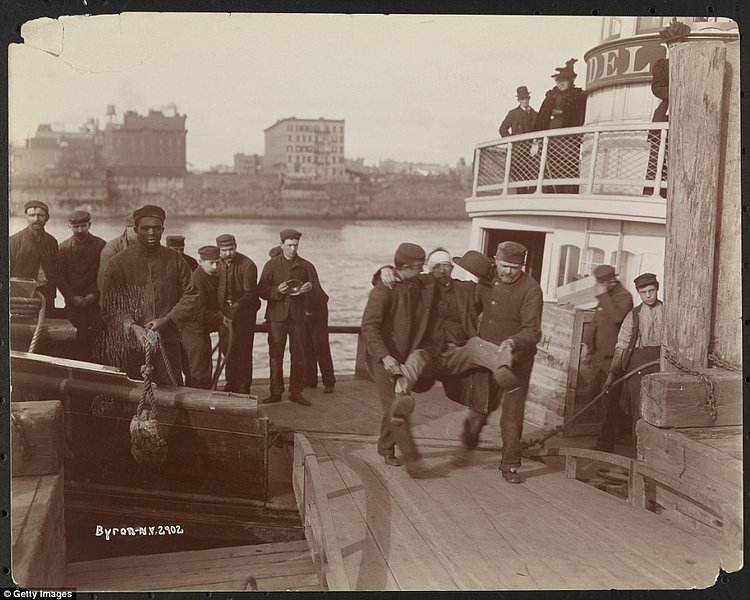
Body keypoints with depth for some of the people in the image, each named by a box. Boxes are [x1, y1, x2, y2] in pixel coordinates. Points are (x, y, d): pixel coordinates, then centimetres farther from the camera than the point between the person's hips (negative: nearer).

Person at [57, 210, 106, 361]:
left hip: (95, 300, -1)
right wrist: (73, 297, -6)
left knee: (95, 336, -8)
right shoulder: (64, 247, 7)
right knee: (81, 336, -5)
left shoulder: (101, 245, 3)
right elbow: (60, 276, 5)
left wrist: (94, 295, -8)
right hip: (74, 302, 1)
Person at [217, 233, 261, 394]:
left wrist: (236, 305, -29)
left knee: (243, 351, -2)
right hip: (224, 312, 5)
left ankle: (243, 388, 8)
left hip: (244, 313, -5)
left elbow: (250, 294, -16)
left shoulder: (248, 266, -14)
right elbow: (214, 288, 9)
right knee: (227, 349, 10)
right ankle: (231, 384, 23)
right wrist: (219, 311, -5)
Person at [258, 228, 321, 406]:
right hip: (277, 315, -1)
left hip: (298, 316, 1)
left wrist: (310, 287, -15)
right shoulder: (271, 265, 5)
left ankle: (296, 392, 11)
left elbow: (317, 287, 8)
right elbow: (261, 289, 1)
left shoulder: (306, 266, 8)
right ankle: (276, 392, 9)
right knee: (275, 355, 1)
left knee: (298, 354, 2)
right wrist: (277, 290, -18)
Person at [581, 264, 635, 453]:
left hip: (613, 357, -9)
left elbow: (617, 317, -29)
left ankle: (605, 443, -5)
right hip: (599, 355, 9)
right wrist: (586, 344, 21)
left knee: (610, 401, -7)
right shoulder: (604, 297, 17)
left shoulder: (624, 296, -10)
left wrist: (603, 296, -24)